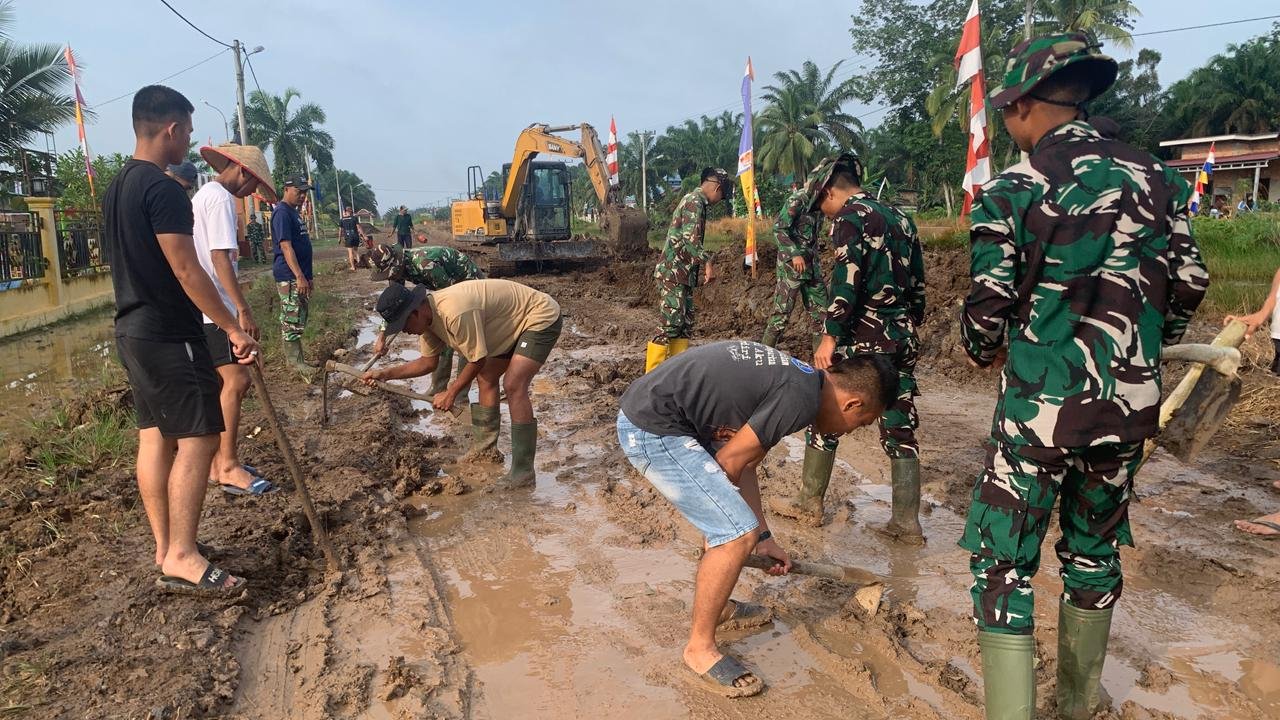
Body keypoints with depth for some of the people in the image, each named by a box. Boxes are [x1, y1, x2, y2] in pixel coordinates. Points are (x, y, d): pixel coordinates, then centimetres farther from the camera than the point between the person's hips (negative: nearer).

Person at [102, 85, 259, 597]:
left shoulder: (117, 188, 14)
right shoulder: (163, 189, -16)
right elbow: (186, 271, -21)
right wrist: (234, 329, -18)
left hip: (132, 329, 10)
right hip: (168, 334, -10)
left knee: (155, 435, 12)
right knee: (198, 438, -7)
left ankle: (165, 548, 19)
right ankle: (182, 558, -5)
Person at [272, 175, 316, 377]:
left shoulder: (293, 212, 18)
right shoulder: (282, 212, -13)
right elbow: (286, 246, -20)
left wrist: (307, 276, 24)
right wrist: (299, 276, -25)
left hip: (300, 277, 10)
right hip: (290, 277, -10)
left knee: (298, 320, 13)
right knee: (292, 321, -6)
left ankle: (298, 359, 20)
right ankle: (296, 363, -3)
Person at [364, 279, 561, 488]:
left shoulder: (455, 313, -32)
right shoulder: (429, 314, -1)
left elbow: (477, 360, -21)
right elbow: (428, 362, 11)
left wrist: (451, 393, -9)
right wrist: (385, 374, 4)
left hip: (542, 318, -10)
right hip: (516, 323, 10)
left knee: (513, 386, -21)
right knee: (486, 377, 16)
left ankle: (523, 473, -18)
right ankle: (485, 447, 27)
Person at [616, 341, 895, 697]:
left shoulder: (793, 376, 15)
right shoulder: (802, 398, -15)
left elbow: (744, 463, 19)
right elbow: (728, 464, -10)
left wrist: (764, 536, 24)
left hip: (645, 409, 10)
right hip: (653, 431, -10)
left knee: (729, 517, 25)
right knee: (737, 534, -7)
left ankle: (714, 605, 39)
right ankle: (700, 648, 10)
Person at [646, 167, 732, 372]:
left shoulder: (695, 201, 20)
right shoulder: (694, 201, -11)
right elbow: (690, 238, -24)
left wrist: (701, 265, 26)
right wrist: (707, 262, -23)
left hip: (683, 274, 10)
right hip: (673, 273, -10)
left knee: (685, 324, 10)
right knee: (671, 324, -11)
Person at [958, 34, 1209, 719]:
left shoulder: (1010, 189, -10)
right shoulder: (1155, 178, 5)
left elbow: (988, 308, -12)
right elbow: (1190, 284, 9)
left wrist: (982, 351, 9)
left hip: (1040, 406, -5)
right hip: (1129, 407, 6)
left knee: (1003, 564, 4)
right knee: (1094, 552, 21)